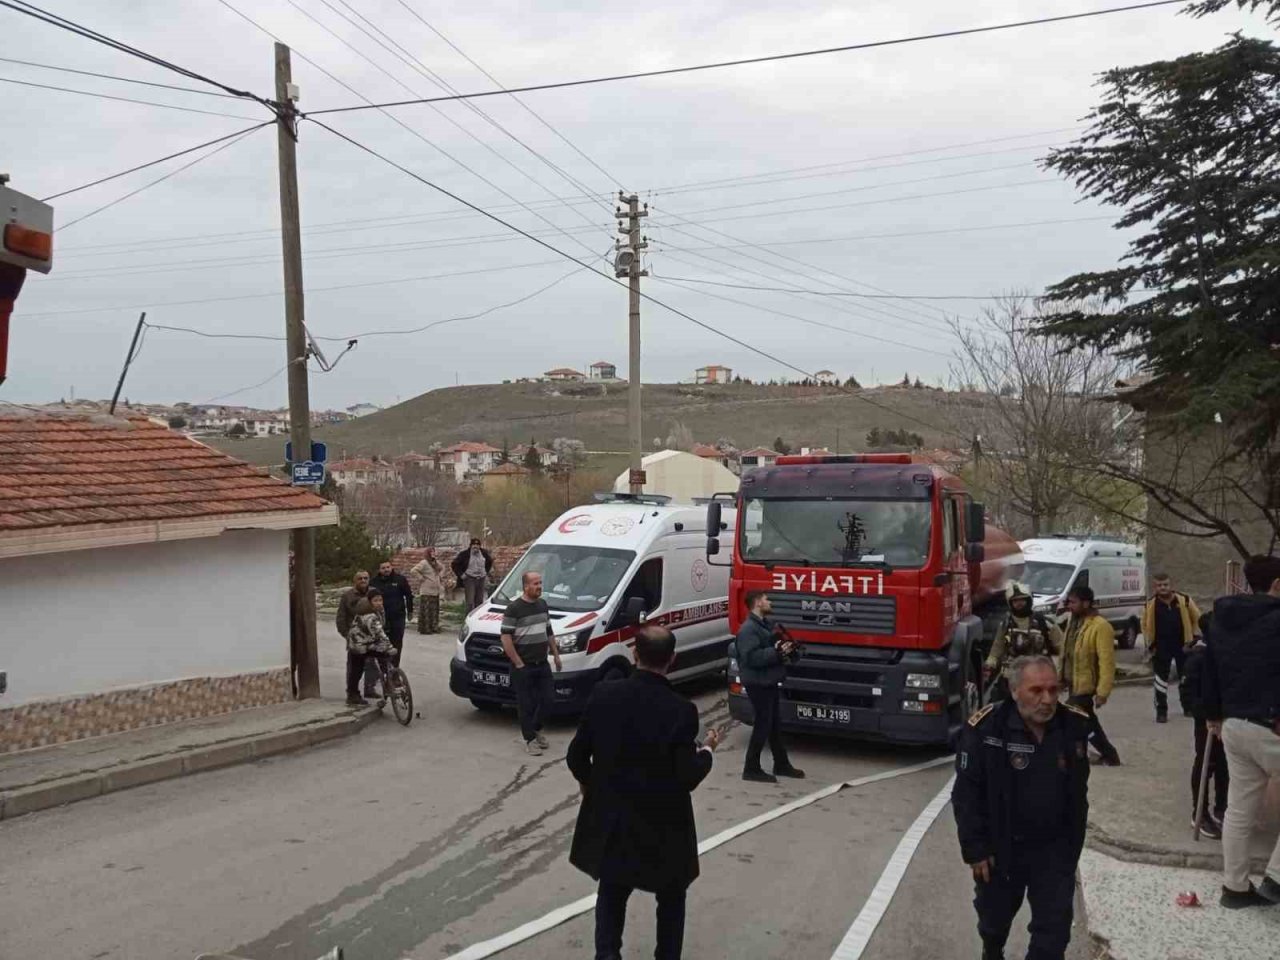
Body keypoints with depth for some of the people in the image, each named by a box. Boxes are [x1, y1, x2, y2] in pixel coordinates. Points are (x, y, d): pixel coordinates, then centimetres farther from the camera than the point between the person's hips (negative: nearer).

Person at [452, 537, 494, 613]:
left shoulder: (484, 553, 5)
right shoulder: (465, 554, -7)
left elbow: (490, 562, 25)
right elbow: (454, 564, 1)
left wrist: (486, 572, 17)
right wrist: (461, 574, -4)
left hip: (481, 579, 4)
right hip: (469, 579, -4)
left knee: (479, 602, 9)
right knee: (470, 603, -10)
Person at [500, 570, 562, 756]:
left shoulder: (542, 604, 10)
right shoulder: (514, 608, -13)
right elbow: (506, 638, -16)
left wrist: (555, 654, 18)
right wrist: (518, 663, -16)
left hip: (542, 664, 6)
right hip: (523, 667, -6)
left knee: (548, 699, 8)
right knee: (526, 704, 1)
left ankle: (536, 729, 29)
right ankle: (530, 739, 13)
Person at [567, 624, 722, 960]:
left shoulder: (603, 695, -12)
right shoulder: (681, 710, -22)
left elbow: (576, 755, -4)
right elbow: (687, 779, -18)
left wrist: (589, 783, 17)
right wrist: (707, 751, 1)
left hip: (610, 819, 3)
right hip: (663, 825, -2)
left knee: (611, 894, 23)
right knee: (671, 898, 22)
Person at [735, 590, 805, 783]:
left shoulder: (767, 624, 12)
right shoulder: (748, 629, -19)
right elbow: (751, 657, -29)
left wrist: (787, 649, 3)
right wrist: (777, 652, -28)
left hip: (769, 682, 10)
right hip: (758, 684, -10)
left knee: (774, 724, 18)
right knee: (763, 725, -5)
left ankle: (781, 764, 29)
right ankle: (751, 769, 5)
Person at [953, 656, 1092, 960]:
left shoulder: (1074, 725, -9)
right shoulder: (986, 728, -22)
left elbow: (1077, 792, 5)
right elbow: (966, 795, -15)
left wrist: (1073, 844, 9)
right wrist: (975, 849, -15)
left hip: (1055, 848, 2)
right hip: (1000, 846, -1)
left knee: (1054, 927, 5)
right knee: (995, 915, 21)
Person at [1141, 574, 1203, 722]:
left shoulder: (1185, 600, -9)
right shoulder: (1150, 605, -7)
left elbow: (1197, 619, 4)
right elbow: (1145, 625, 7)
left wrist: (1194, 638, -1)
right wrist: (1150, 644, 1)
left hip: (1182, 645, 0)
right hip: (1161, 648, 0)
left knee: (1186, 678, 13)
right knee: (1160, 679, -1)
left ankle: (1188, 707, 29)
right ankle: (1161, 711, 7)